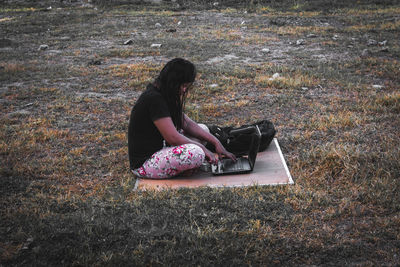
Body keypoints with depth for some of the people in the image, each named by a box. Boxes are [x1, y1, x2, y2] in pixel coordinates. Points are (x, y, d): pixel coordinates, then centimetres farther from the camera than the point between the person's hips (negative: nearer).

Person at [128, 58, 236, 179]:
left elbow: (187, 124, 10)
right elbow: (172, 138, -24)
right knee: (196, 153, -31)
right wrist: (203, 149, -14)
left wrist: (216, 142, 1)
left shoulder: (163, 96, 9)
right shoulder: (154, 99, -22)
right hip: (144, 163, -10)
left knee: (203, 129, 12)